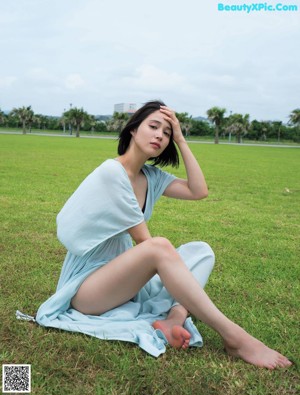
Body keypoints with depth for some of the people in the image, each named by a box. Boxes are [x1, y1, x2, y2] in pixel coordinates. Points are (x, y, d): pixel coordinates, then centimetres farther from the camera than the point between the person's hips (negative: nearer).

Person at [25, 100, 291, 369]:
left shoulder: (150, 176, 6)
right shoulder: (111, 172, -18)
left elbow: (199, 191, -5)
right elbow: (144, 241, -18)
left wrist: (181, 140, -5)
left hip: (125, 280, 8)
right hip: (86, 287, -8)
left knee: (202, 250, -3)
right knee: (159, 246, -35)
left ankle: (175, 317, -29)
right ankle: (234, 337, -28)